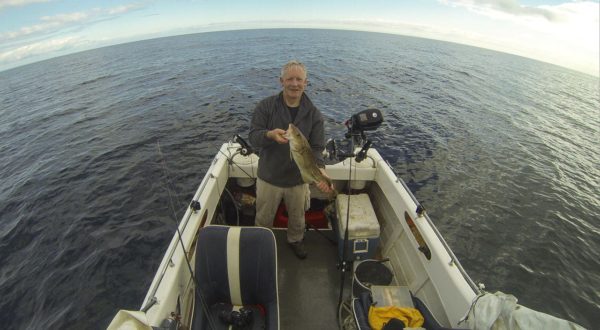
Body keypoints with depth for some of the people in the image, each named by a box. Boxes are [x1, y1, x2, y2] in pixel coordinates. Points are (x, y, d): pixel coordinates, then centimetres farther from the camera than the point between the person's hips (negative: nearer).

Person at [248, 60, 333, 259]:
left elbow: (316, 148, -11)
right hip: (269, 177, -1)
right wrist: (270, 134, -38)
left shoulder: (314, 114, -8)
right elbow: (253, 136, -15)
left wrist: (320, 169, -31)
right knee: (264, 218, 20)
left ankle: (295, 240, 55)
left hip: (298, 179, 2)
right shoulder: (266, 106, -12)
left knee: (297, 217, 25)